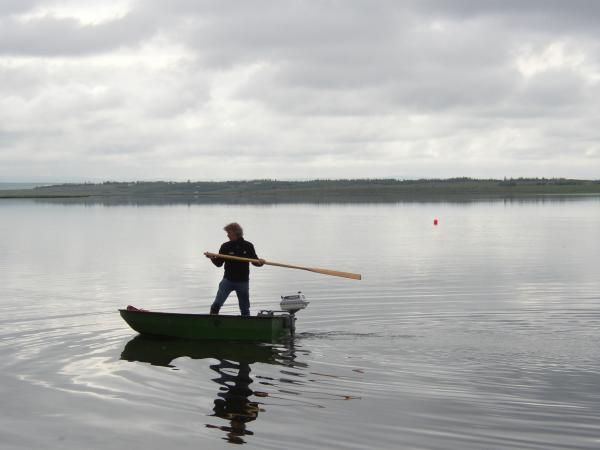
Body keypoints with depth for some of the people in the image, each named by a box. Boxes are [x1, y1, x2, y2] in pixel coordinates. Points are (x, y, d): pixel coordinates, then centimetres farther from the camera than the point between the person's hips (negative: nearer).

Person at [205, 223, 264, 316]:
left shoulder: (248, 246, -2)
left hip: (243, 281, 0)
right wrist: (212, 258, -20)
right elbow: (219, 263, 0)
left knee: (245, 308, 9)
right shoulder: (225, 246, -2)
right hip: (228, 280, 0)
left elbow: (255, 261, 6)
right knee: (216, 304, -12)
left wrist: (260, 262, -16)